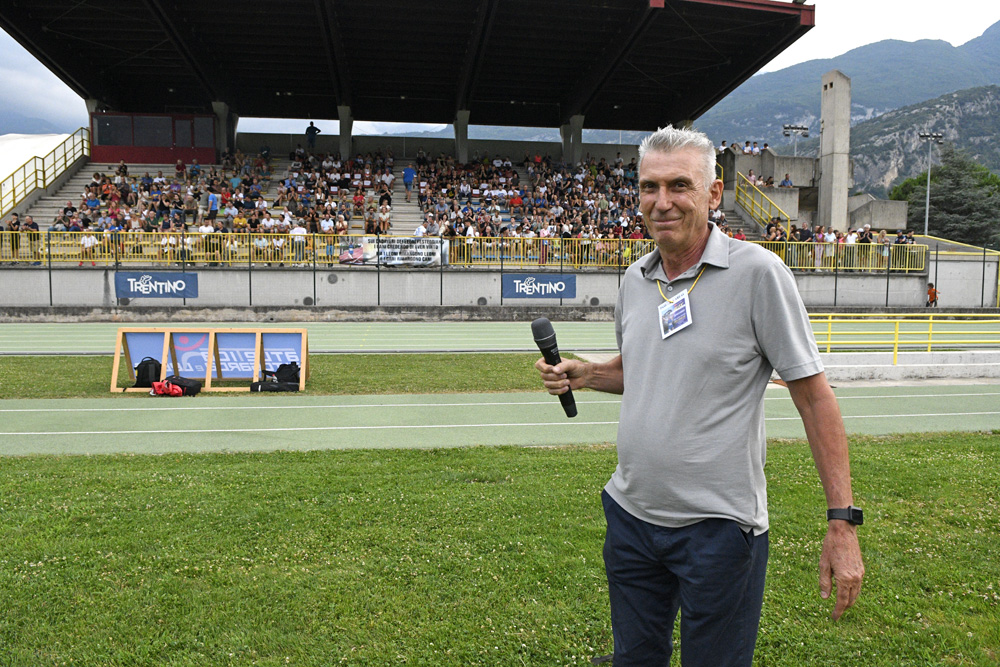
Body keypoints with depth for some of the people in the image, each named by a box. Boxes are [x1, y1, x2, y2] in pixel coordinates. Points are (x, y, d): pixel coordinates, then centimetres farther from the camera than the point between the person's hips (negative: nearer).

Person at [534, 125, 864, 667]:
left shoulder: (757, 272, -14)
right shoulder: (634, 278, 4)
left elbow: (814, 395, -12)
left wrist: (842, 522, -14)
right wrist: (581, 374, 0)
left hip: (718, 525, -5)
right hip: (630, 515, 6)